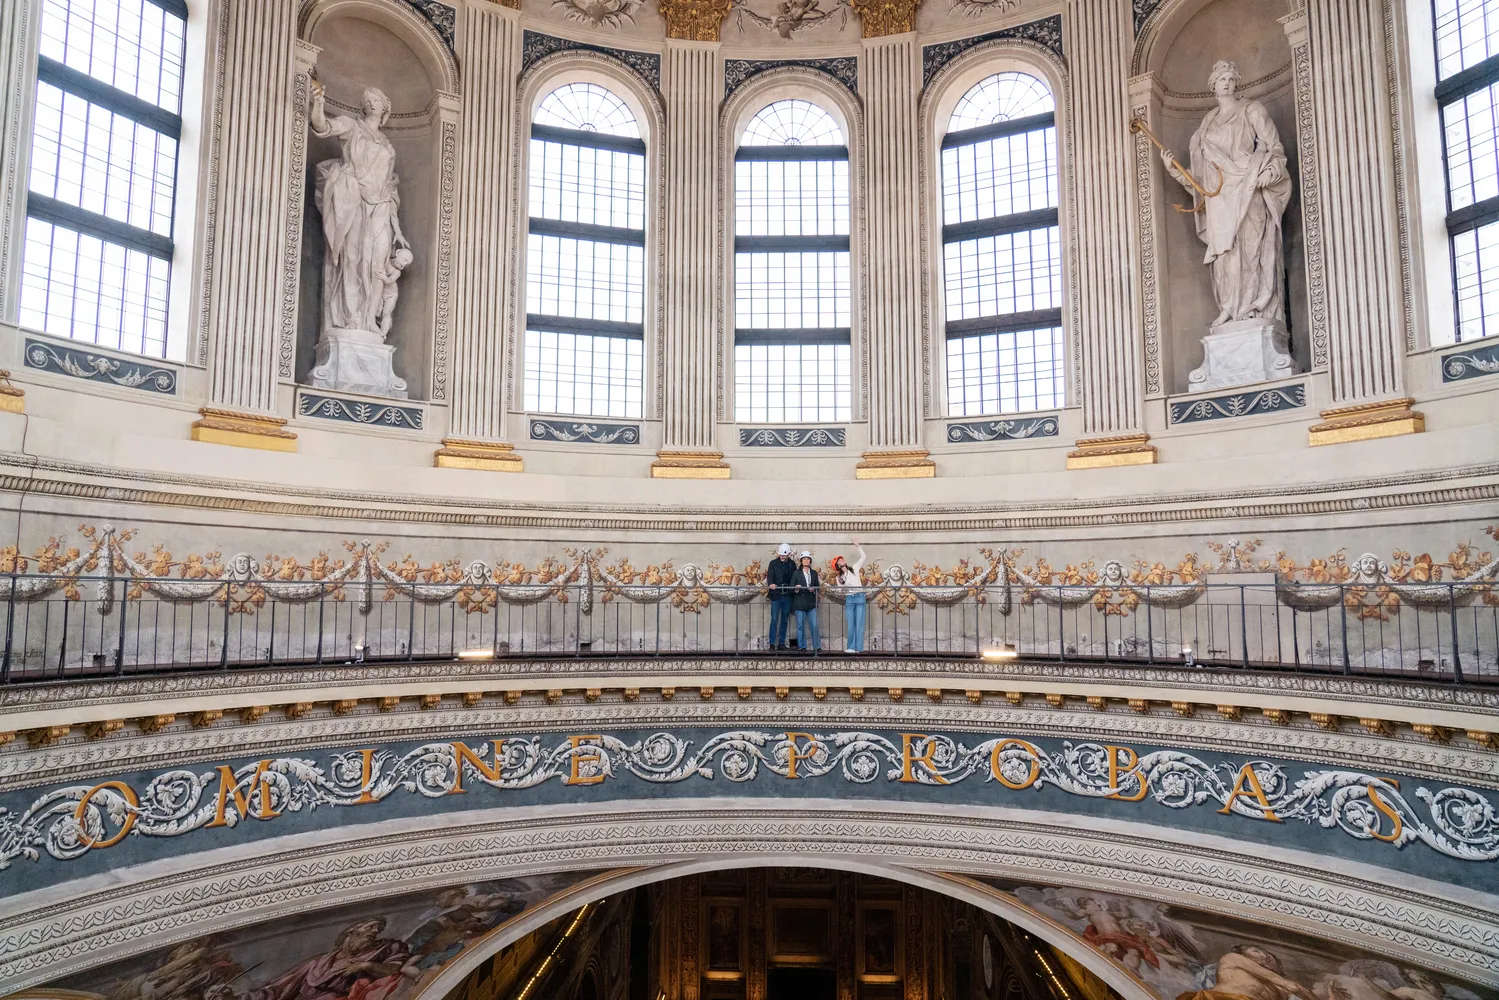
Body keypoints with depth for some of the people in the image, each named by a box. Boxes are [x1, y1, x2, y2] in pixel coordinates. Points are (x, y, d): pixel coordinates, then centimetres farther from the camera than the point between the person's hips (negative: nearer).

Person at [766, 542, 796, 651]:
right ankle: (772, 643, -1)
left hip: (787, 596, 3)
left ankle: (782, 643, 14)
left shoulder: (792, 564, 10)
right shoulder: (773, 563, 3)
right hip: (776, 595, -3)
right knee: (774, 619, -5)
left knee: (785, 620, 7)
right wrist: (771, 584, -28)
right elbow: (770, 575, -9)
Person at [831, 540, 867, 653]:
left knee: (859, 623, -6)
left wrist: (858, 545, 5)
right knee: (850, 625, -2)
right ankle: (851, 647, 3)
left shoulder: (854, 569, 11)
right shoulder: (838, 578, 14)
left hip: (860, 597, -2)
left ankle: (858, 647, -5)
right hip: (849, 600, 2)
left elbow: (863, 557, 9)